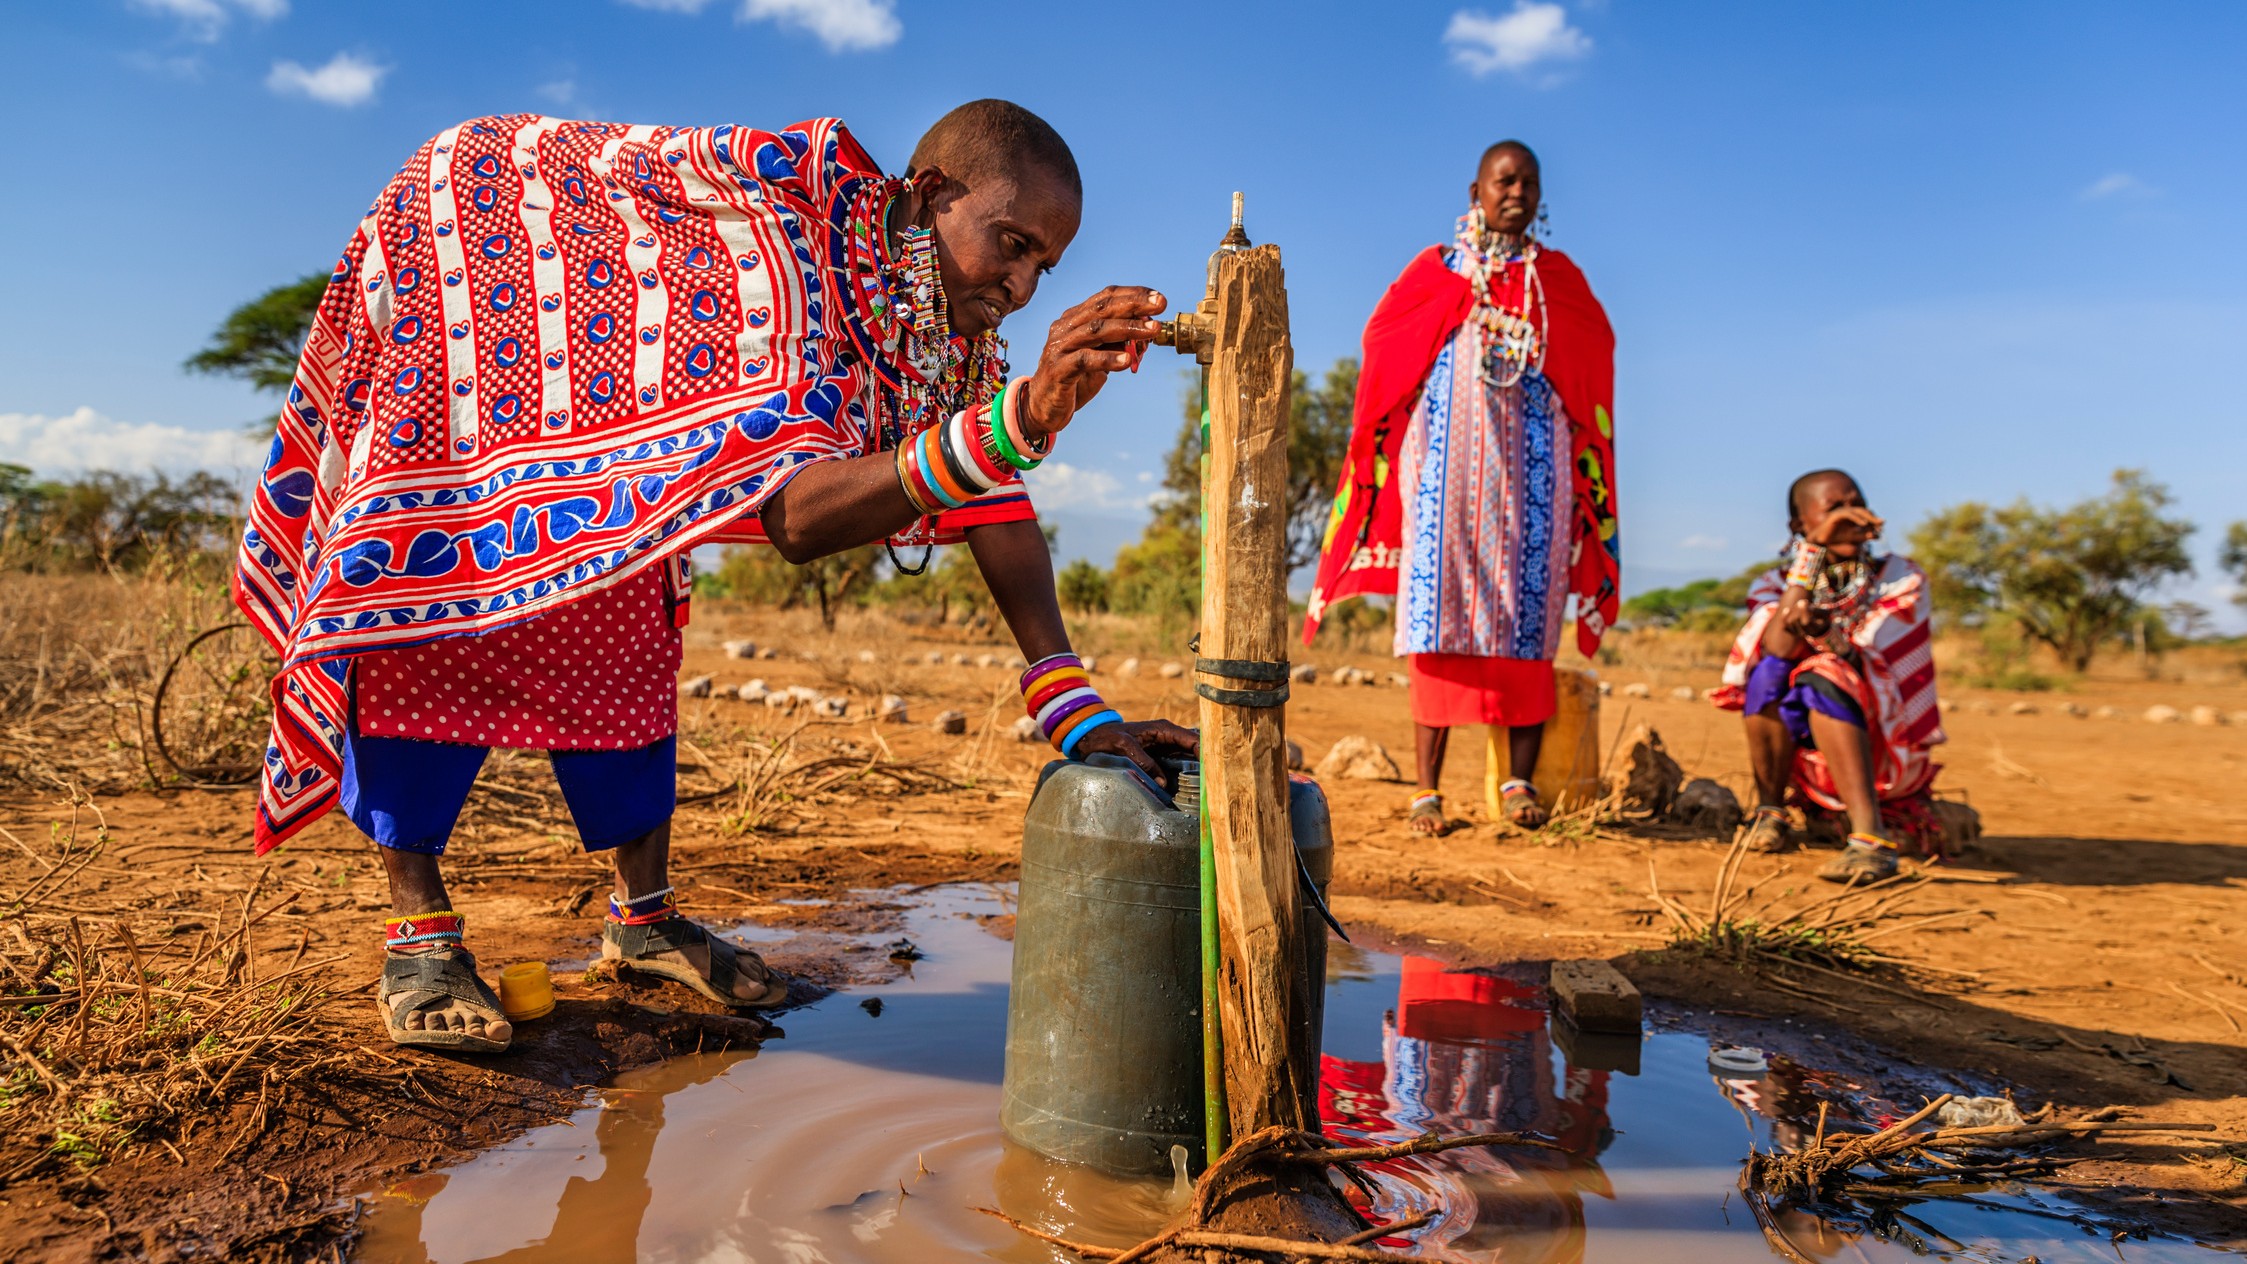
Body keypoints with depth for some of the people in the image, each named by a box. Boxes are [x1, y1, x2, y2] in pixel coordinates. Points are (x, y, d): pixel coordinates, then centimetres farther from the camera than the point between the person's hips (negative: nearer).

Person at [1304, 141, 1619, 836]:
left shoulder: (1559, 278, 18)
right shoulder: (1434, 269, 15)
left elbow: (1595, 360, 8)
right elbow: (1384, 344, 4)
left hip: (1529, 466, 1)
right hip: (1449, 463, -1)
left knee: (1525, 620, -6)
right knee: (1439, 618, -8)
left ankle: (1521, 782, -2)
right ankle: (1427, 790, -6)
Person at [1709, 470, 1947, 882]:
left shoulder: (1901, 579, 0)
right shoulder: (1776, 584, 3)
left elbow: (1865, 665, -17)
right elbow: (1776, 649, -21)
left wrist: (1827, 635, -40)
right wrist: (1813, 550, -26)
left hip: (1884, 751, -2)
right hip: (1807, 754, 2)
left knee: (1824, 677, -31)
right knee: (1769, 670, -26)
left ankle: (1871, 838, -43)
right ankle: (1769, 813, -14)